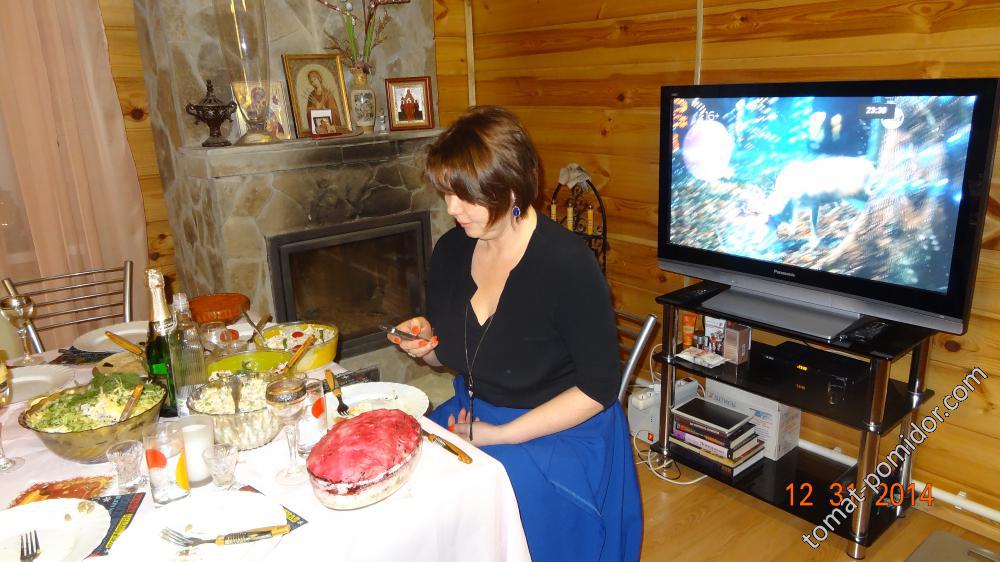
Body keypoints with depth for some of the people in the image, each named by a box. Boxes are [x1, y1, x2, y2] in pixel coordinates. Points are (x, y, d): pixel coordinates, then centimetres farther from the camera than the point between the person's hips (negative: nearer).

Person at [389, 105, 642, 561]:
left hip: (558, 431, -5)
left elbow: (599, 387, -16)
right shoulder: (450, 250, -1)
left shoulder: (566, 263, -20)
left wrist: (499, 435, -17)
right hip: (471, 415, 6)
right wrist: (425, 345, -10)